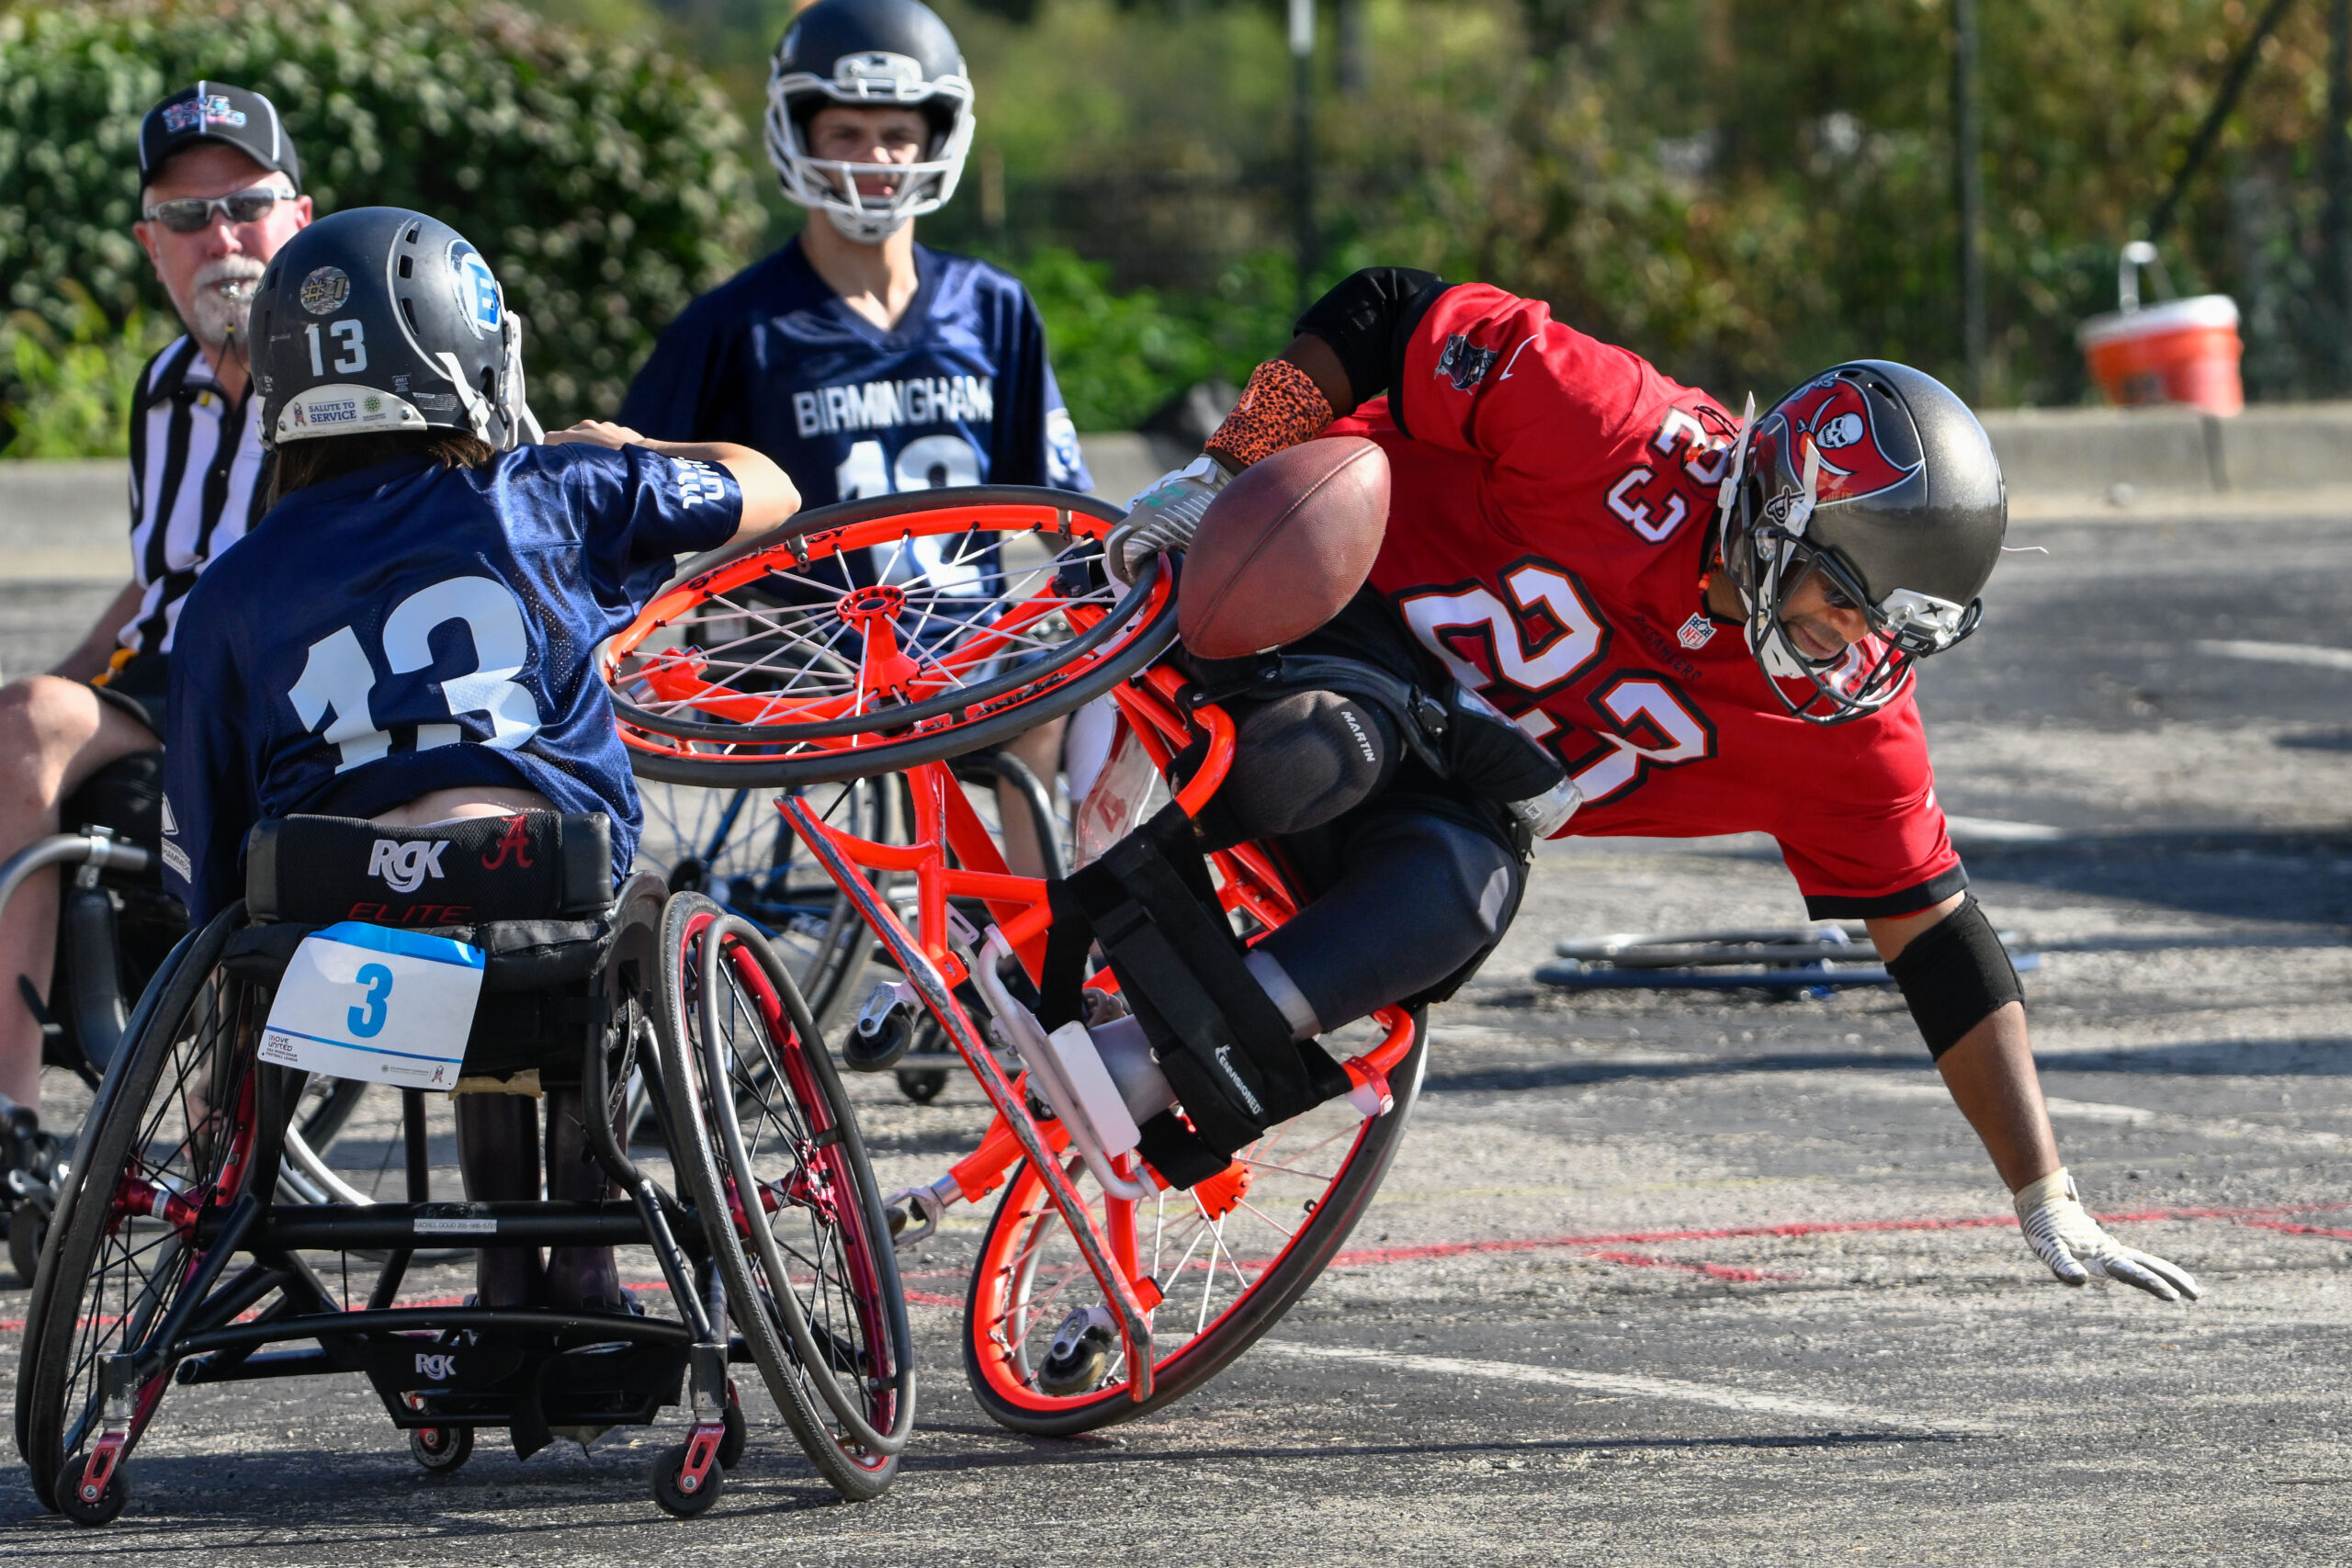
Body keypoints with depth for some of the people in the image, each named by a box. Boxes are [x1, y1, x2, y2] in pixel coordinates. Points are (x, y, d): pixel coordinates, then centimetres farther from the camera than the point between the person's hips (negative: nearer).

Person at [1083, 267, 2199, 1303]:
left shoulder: (1849, 726, -12)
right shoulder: (1631, 441, -27)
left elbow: (1938, 947, -6)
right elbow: (1387, 319, -18)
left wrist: (2047, 1202, -7)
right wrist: (1220, 474, -19)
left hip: (1469, 781, 4)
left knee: (1462, 893, -33)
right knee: (1314, 760, -41)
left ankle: (1147, 1063, -33)